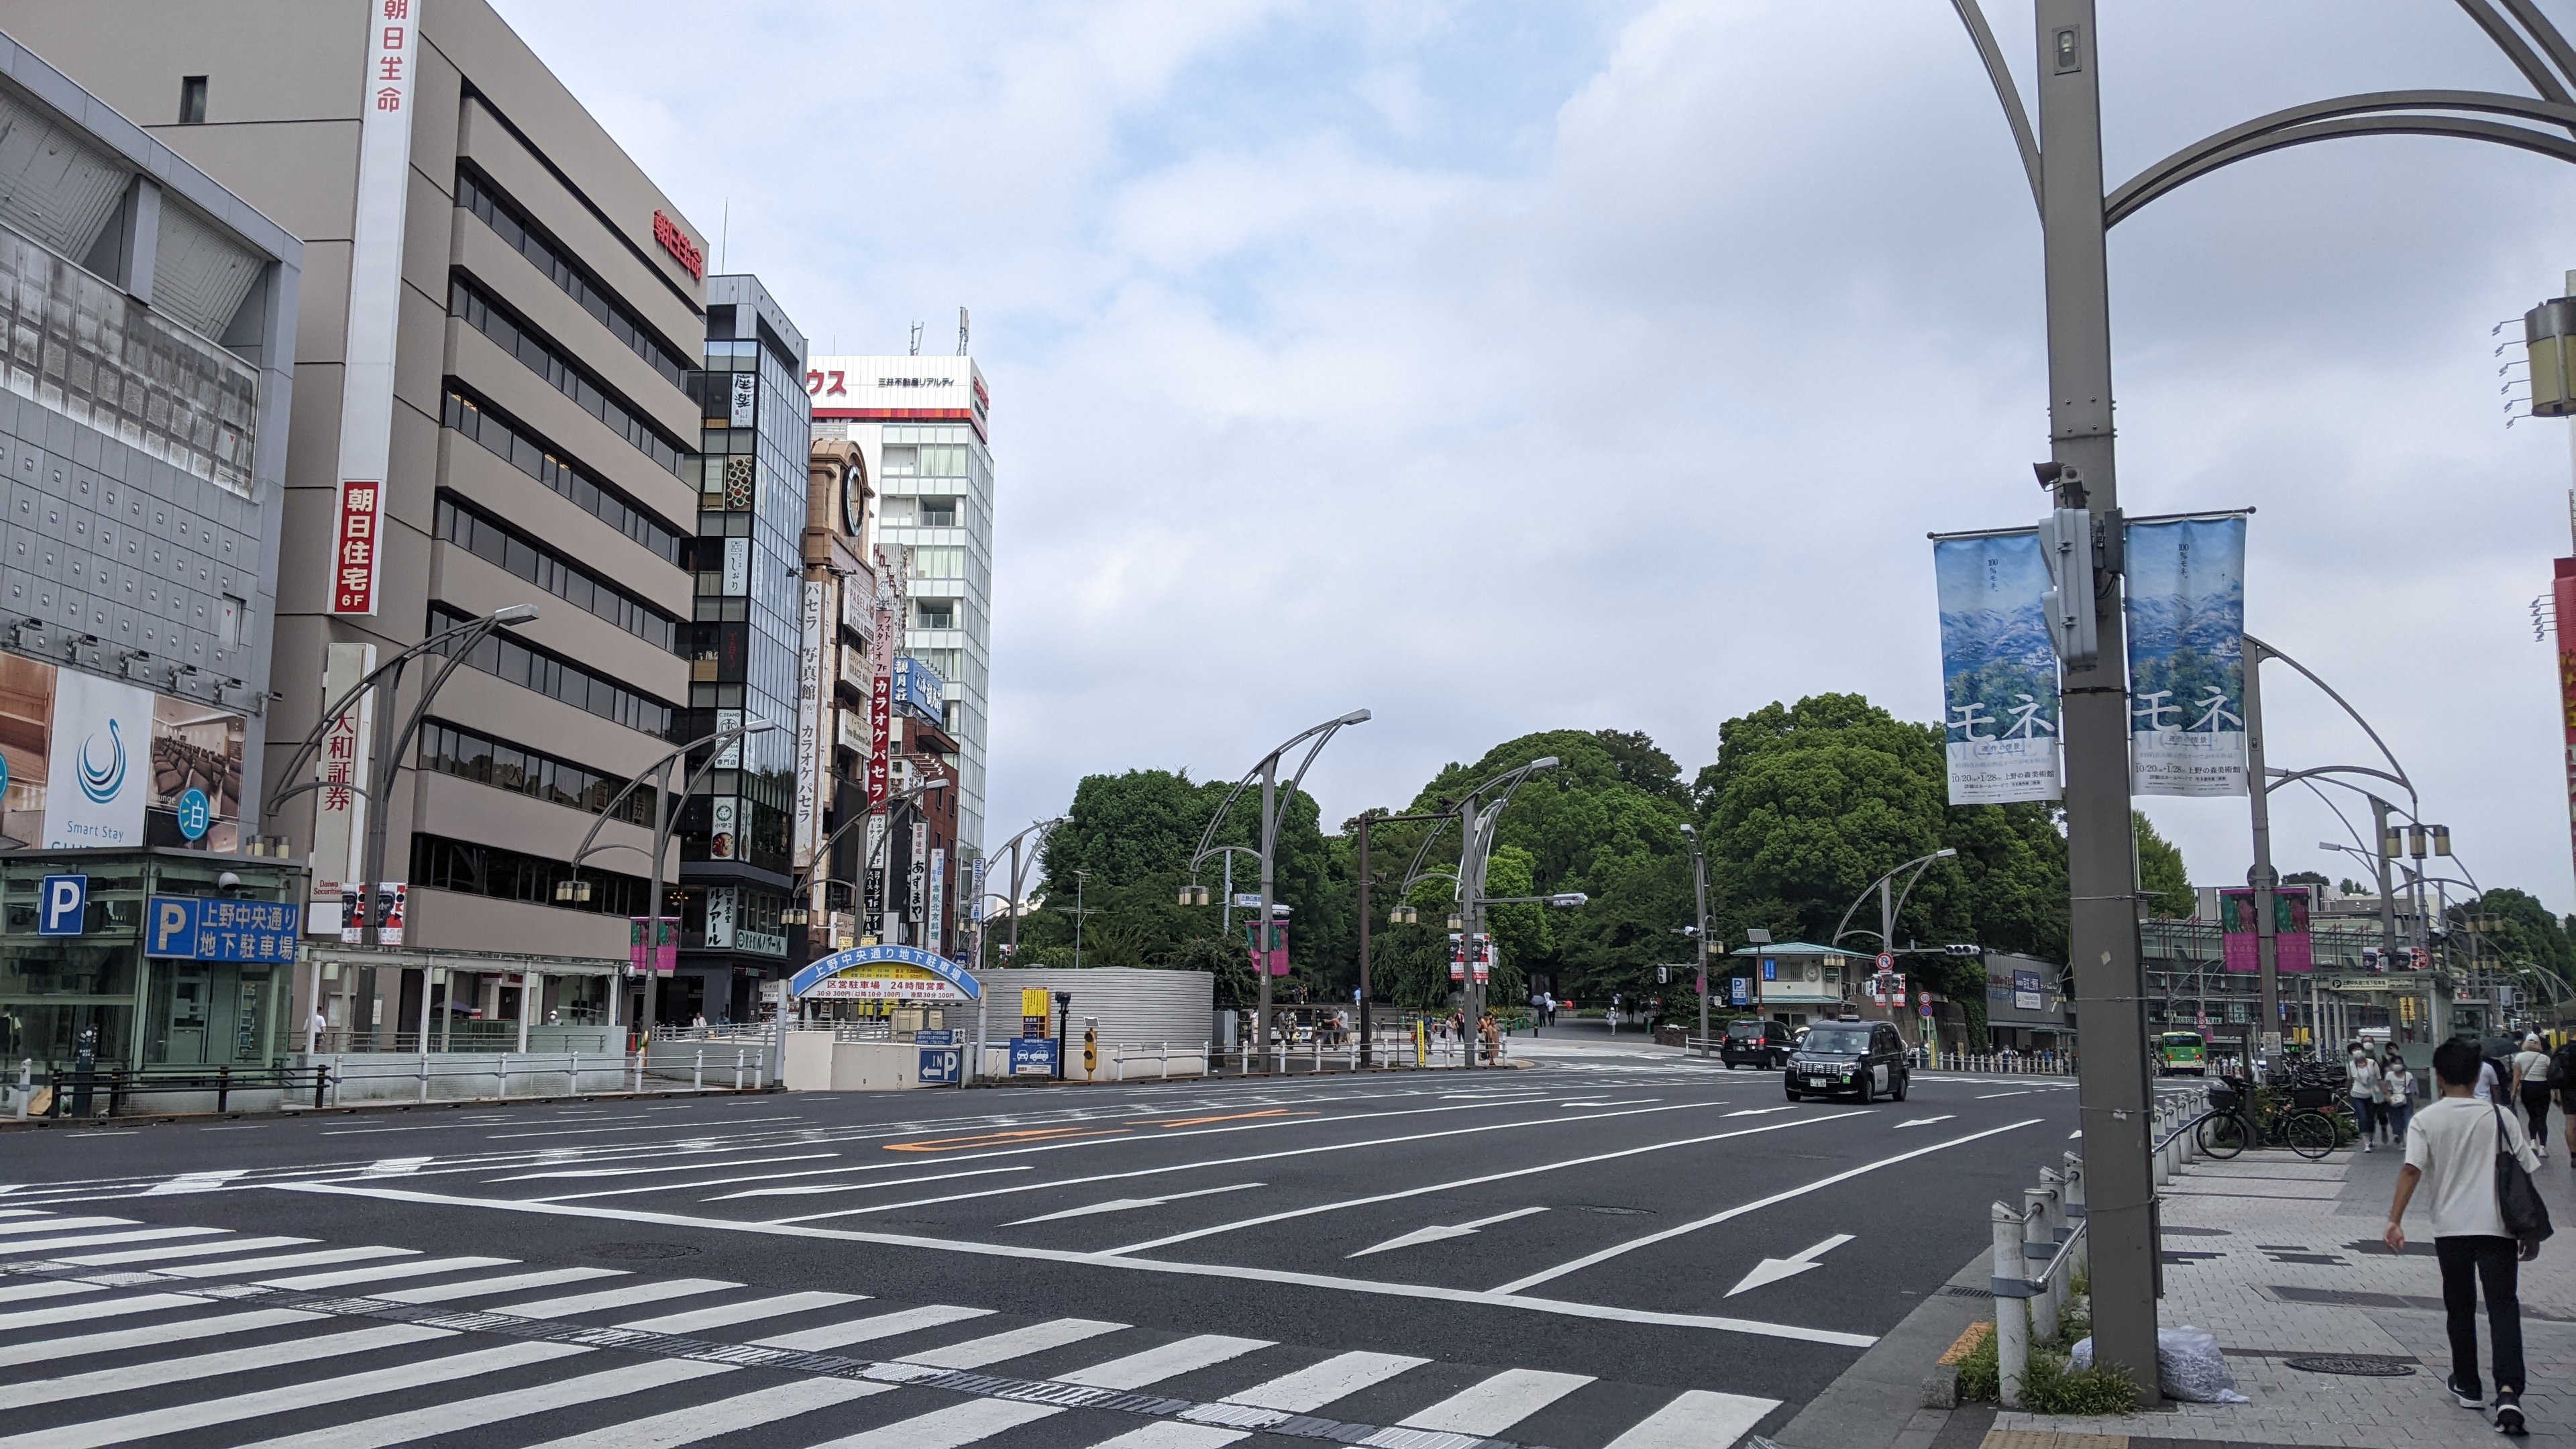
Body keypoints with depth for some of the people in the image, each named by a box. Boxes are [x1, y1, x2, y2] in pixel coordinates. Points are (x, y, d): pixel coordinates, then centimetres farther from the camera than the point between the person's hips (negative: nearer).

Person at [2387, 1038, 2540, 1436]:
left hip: (2451, 1228, 0)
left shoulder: (2426, 1120, -2)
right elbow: (2526, 1174, 4)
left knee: (2460, 1309, 15)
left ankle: (2468, 1388, 26)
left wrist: (2395, 1220, -15)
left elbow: (2412, 1169, -14)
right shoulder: (2501, 1117, 3)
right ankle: (2509, 1391, -20)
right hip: (2498, 1226, 0)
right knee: (2503, 1308, -2)